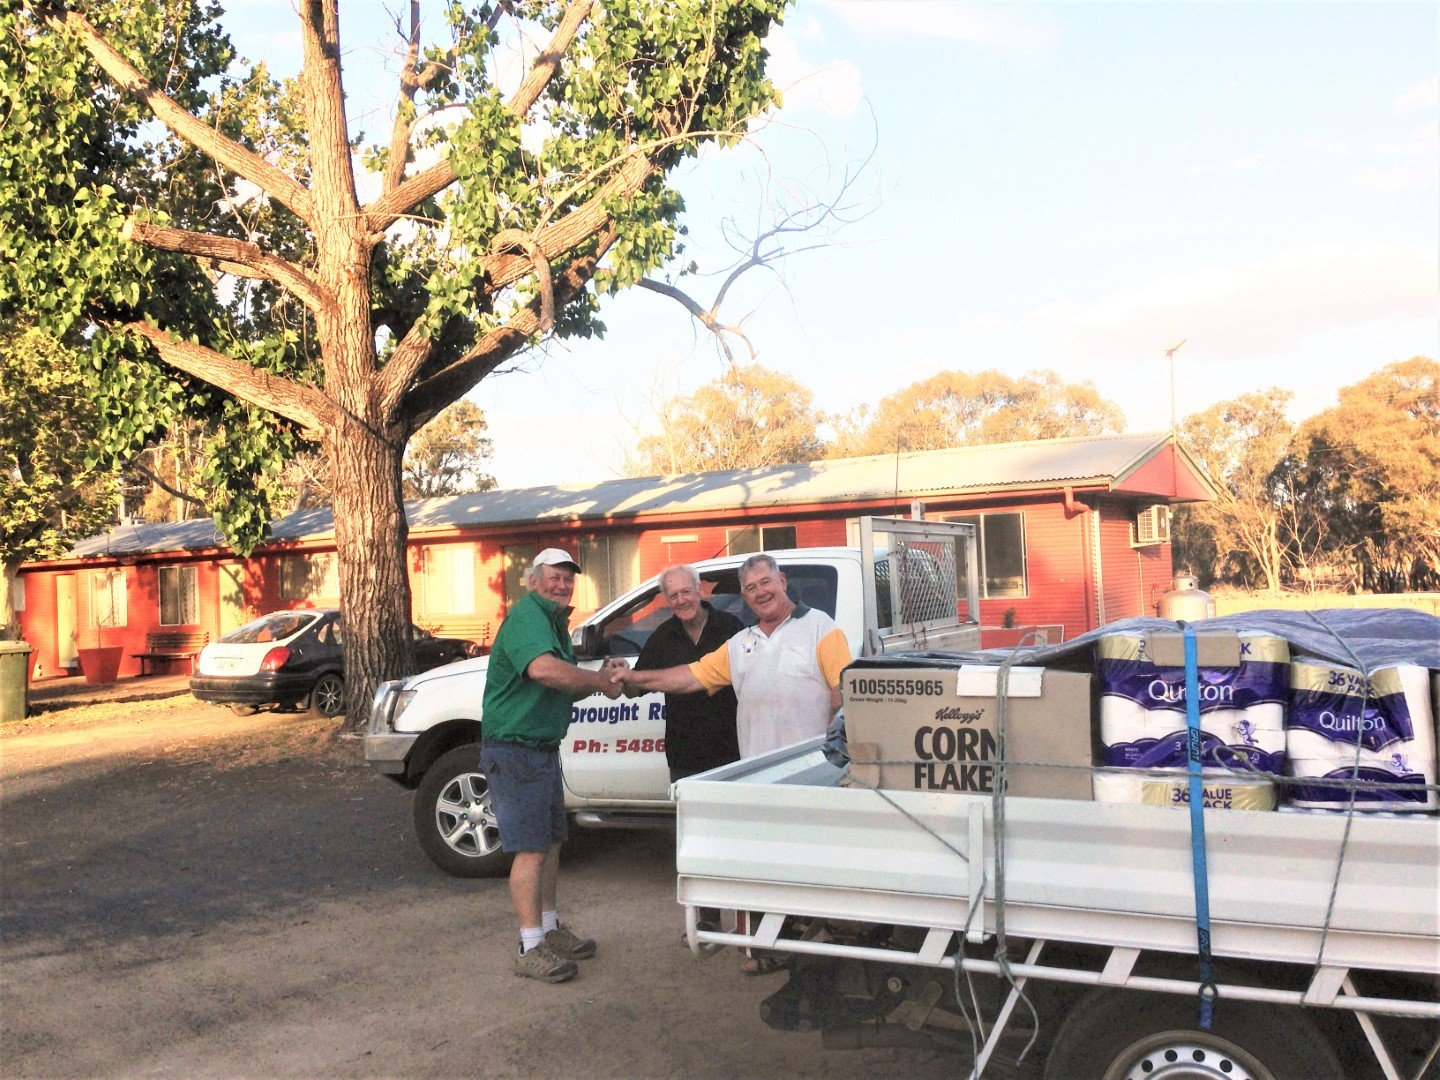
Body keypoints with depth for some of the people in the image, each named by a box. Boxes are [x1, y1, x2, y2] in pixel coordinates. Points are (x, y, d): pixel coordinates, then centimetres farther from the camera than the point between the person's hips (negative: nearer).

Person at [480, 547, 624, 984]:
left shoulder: (556, 622, 15)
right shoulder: (526, 615, -18)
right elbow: (543, 669, -37)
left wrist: (596, 680, 1)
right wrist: (599, 680, -25)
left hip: (544, 748, 10)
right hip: (514, 750, -10)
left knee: (551, 843, 17)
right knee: (531, 849, -7)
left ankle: (550, 927, 30)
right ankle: (531, 949, 0)